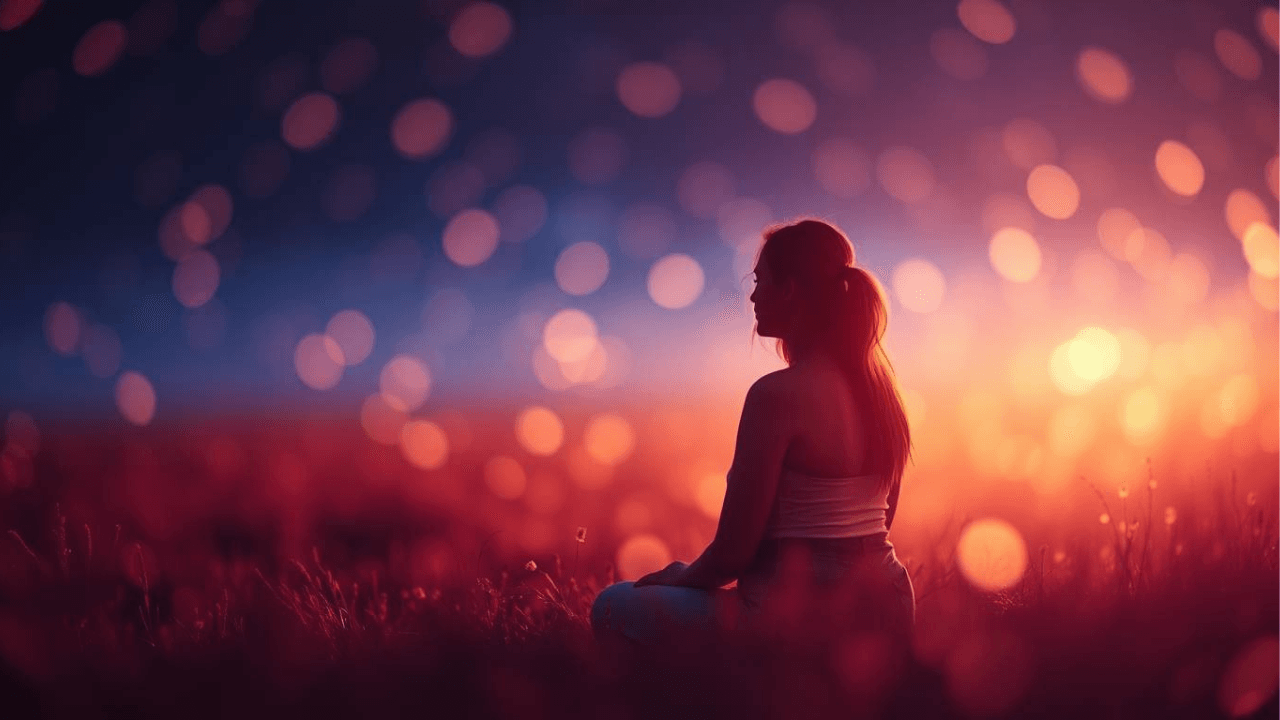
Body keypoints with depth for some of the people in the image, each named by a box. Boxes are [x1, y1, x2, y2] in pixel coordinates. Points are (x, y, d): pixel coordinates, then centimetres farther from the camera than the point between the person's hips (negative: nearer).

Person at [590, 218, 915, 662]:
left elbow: (733, 550, -16)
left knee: (614, 609, 10)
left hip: (806, 624, -8)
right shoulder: (879, 383, 4)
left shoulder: (778, 393, -20)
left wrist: (679, 577, 5)